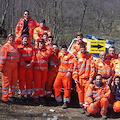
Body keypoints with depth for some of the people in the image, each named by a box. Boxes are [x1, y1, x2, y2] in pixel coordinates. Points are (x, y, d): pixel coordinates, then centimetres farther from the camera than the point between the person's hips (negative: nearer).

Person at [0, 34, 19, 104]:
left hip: (14, 67, 7)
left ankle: (11, 95, 27)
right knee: (6, 81, -3)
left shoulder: (15, 46, 15)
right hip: (7, 66, -7)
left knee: (14, 81, 11)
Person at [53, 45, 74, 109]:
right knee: (56, 85, 2)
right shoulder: (59, 54, 14)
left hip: (67, 73, -6)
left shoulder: (70, 56, -4)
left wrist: (69, 72, -15)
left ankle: (66, 102, 2)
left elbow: (71, 64, -8)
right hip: (60, 72, 6)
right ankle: (58, 99, 15)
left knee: (67, 87, -3)